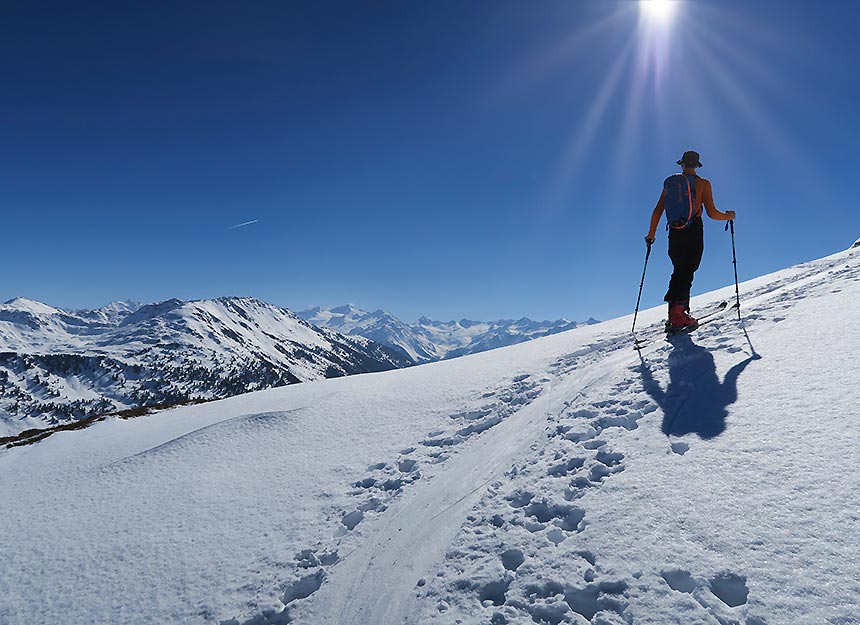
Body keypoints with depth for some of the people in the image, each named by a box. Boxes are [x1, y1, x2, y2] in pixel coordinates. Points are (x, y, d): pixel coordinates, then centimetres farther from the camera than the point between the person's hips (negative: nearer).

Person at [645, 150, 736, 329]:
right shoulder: (703, 184, 0)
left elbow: (658, 210, 6)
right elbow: (712, 213, -5)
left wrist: (652, 233, 15)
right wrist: (728, 216, 15)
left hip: (675, 233, 3)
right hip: (694, 233, -3)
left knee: (679, 271, 15)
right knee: (687, 272, -6)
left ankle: (678, 310, 13)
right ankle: (677, 309, -23)